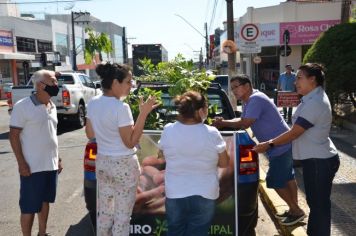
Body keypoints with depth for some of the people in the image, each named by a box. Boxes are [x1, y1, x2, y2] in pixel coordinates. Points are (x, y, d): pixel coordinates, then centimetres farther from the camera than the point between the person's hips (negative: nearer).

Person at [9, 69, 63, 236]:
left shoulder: (52, 106, 9)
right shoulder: (23, 106, -12)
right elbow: (13, 135, -12)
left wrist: (57, 158, 15)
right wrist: (21, 163, -16)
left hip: (51, 165, 7)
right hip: (32, 167, -7)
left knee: (45, 201, 18)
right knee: (29, 206, 3)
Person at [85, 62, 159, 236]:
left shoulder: (93, 103, 0)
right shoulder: (121, 108, -22)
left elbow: (90, 134, 10)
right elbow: (131, 142, -18)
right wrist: (144, 113, -21)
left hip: (102, 162, 7)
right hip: (123, 165, -7)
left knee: (104, 211, 20)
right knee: (122, 215, 7)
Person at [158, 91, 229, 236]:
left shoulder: (168, 130, -11)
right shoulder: (212, 133, -16)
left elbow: (162, 156, 6)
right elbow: (224, 163, -4)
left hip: (175, 194, 2)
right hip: (204, 194, -1)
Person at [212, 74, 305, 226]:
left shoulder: (256, 99, -22)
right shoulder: (248, 100, 11)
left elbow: (245, 124, -25)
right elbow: (242, 121, 12)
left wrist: (222, 123, -15)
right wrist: (224, 122, -3)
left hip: (280, 146, -11)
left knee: (276, 181, -2)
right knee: (287, 178, 18)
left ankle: (296, 211, 13)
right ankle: (294, 209, 31)